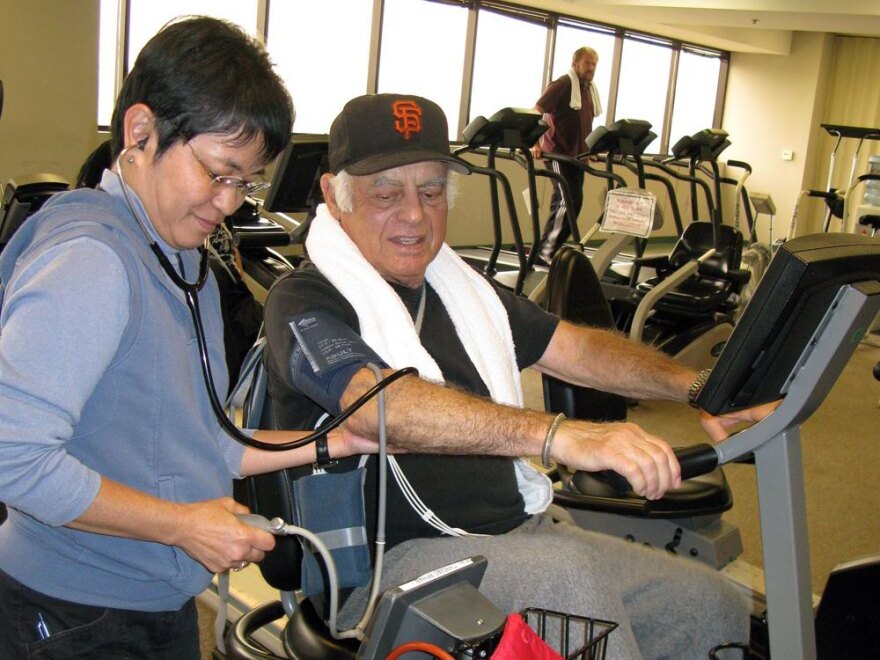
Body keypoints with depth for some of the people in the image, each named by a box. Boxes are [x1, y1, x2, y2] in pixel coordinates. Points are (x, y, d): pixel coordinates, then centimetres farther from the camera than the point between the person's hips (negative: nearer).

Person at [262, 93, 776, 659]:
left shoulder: (461, 287, 17)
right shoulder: (305, 302, -8)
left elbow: (575, 348, 17)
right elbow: (379, 406, -27)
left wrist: (697, 389, 2)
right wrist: (560, 437, -36)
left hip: (521, 533, 7)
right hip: (389, 563, -7)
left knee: (713, 605, -3)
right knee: (568, 578, -33)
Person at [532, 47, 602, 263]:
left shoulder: (590, 89, 15)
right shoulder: (563, 84, -10)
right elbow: (536, 112, -17)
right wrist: (535, 143, -27)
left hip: (576, 155, 9)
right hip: (558, 153, -8)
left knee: (575, 202, 8)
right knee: (566, 201, -13)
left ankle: (551, 248, 15)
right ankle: (546, 250, -7)